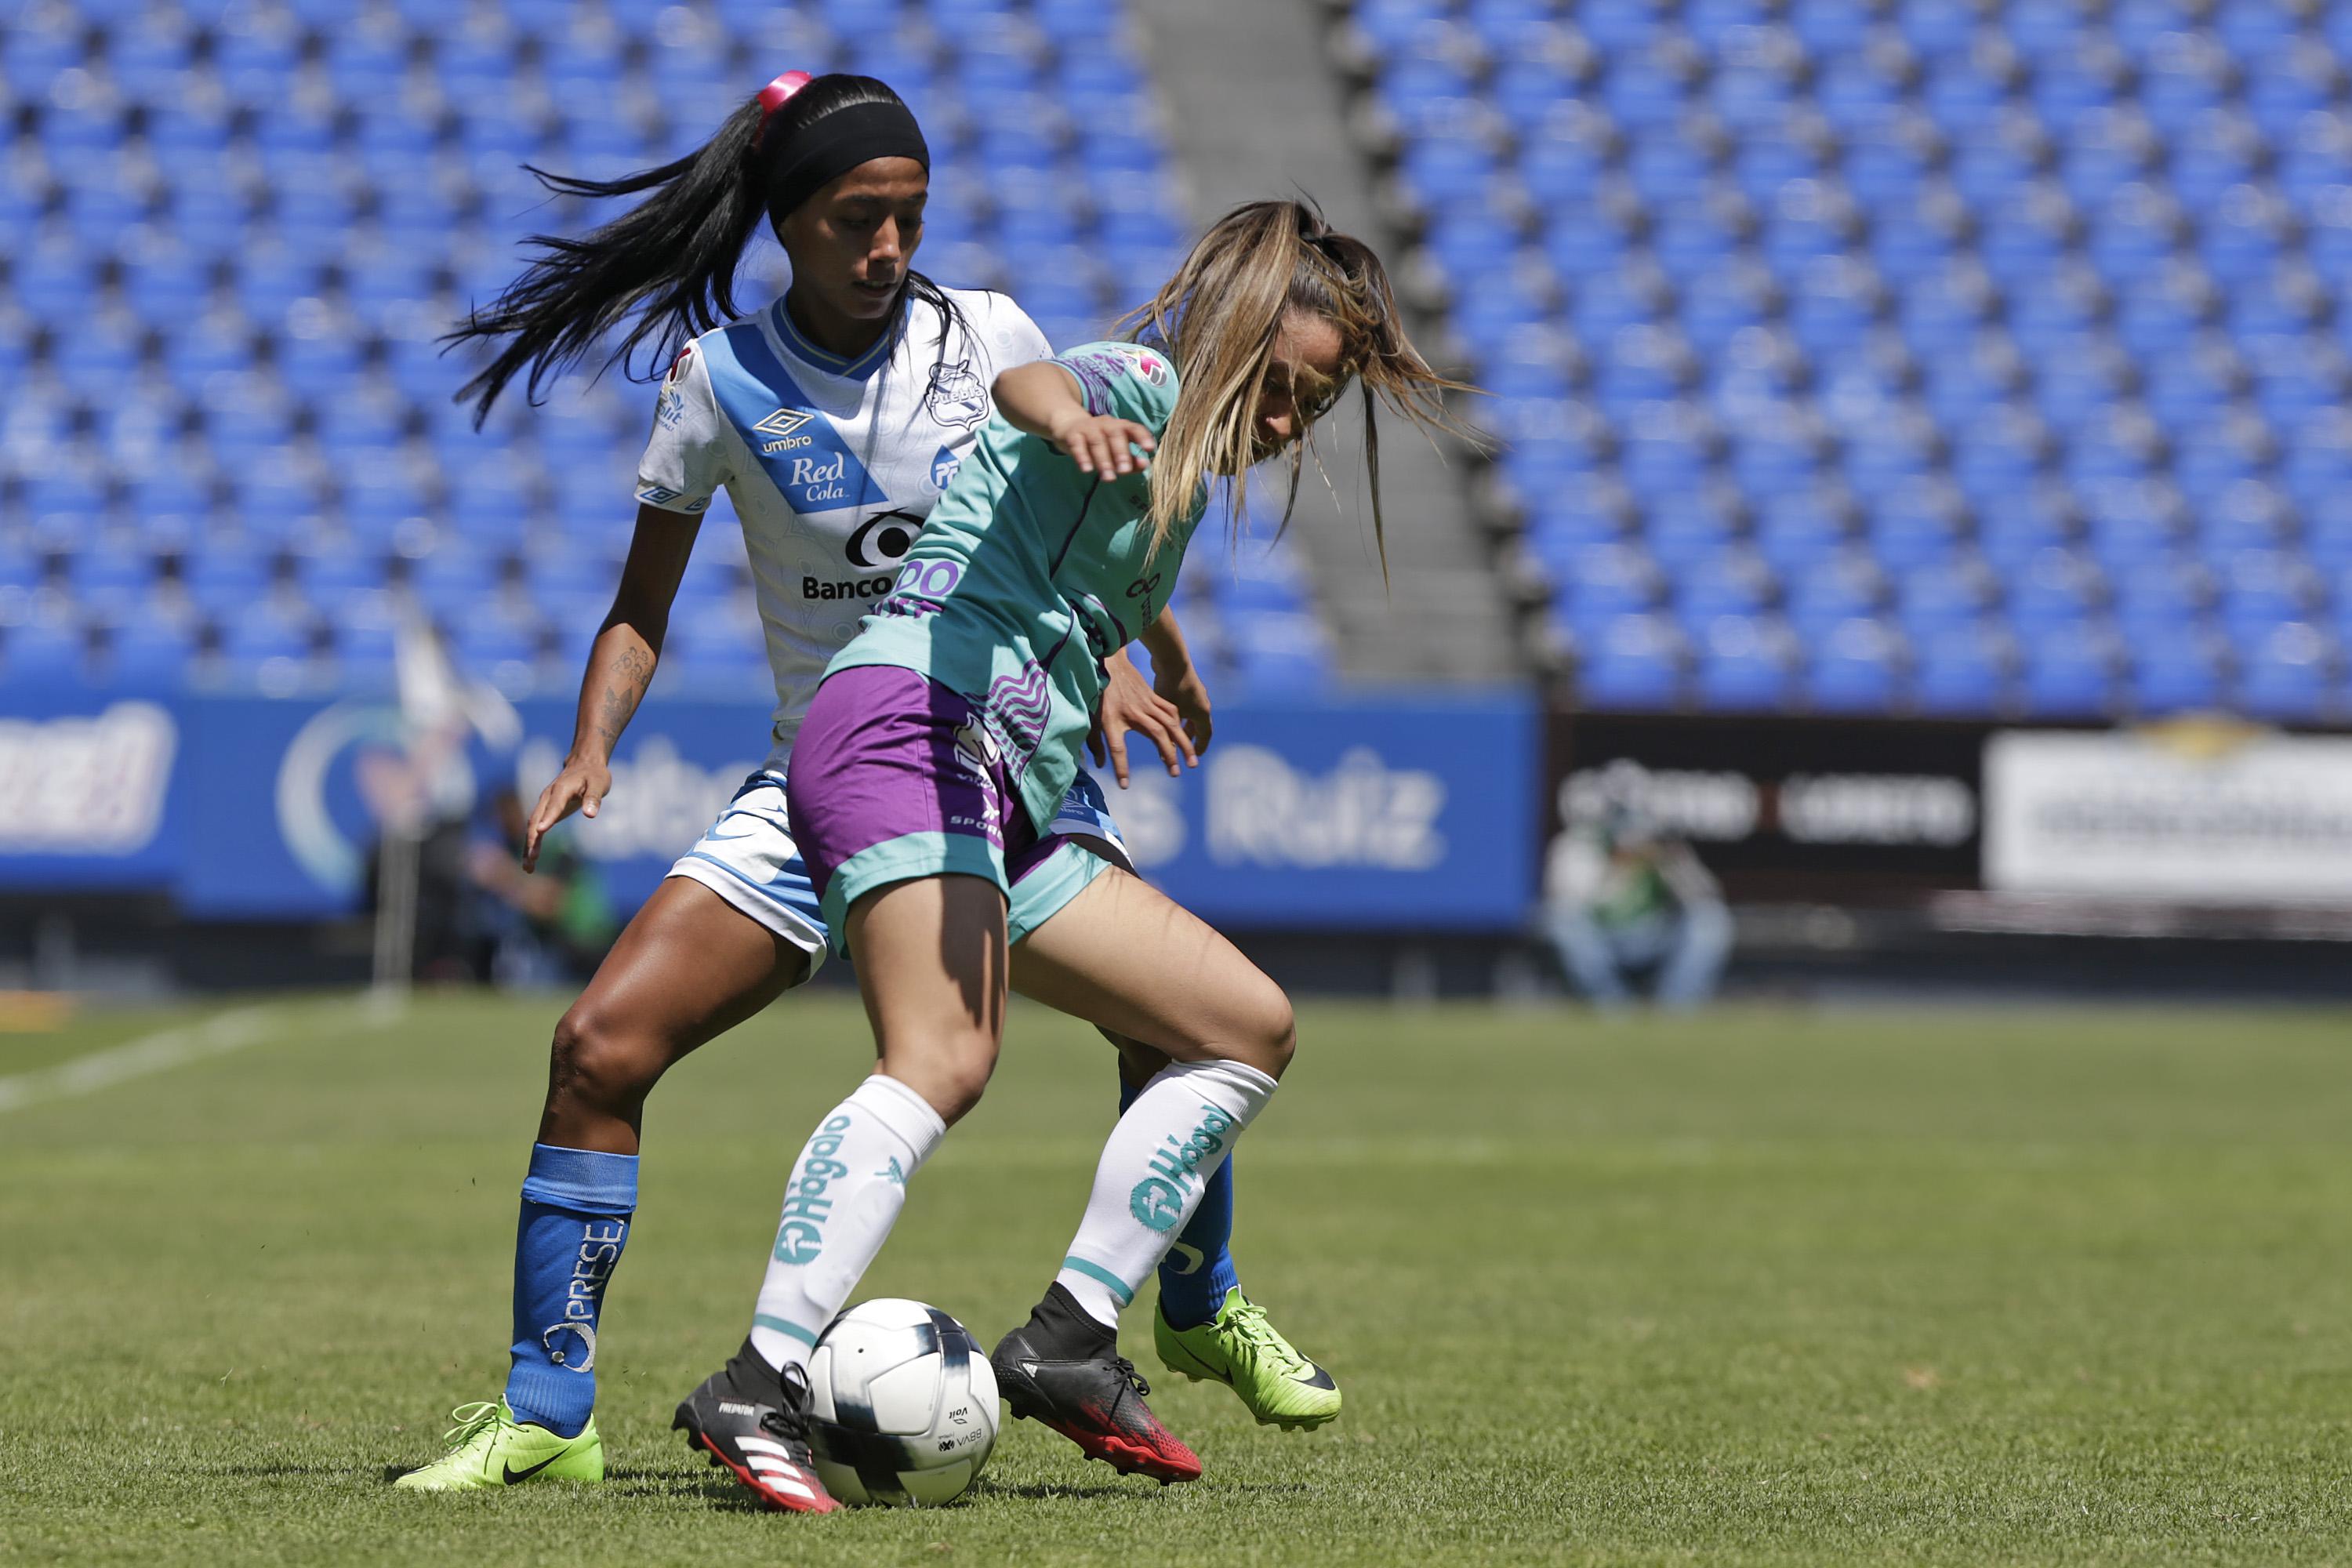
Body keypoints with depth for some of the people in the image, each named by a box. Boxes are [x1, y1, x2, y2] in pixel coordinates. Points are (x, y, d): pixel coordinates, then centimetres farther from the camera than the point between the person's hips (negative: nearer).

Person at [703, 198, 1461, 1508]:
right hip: (914, 724, -10)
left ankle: (1073, 1341, 1)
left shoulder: (1186, 473, 28)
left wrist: (1164, 665, 72)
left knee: (1251, 1028, 10)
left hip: (1007, 808, 10)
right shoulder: (1140, 385, -1)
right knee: (945, 1062, -31)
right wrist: (1066, 417, -50)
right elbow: (1027, 380, -27)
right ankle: (765, 1388, -43)